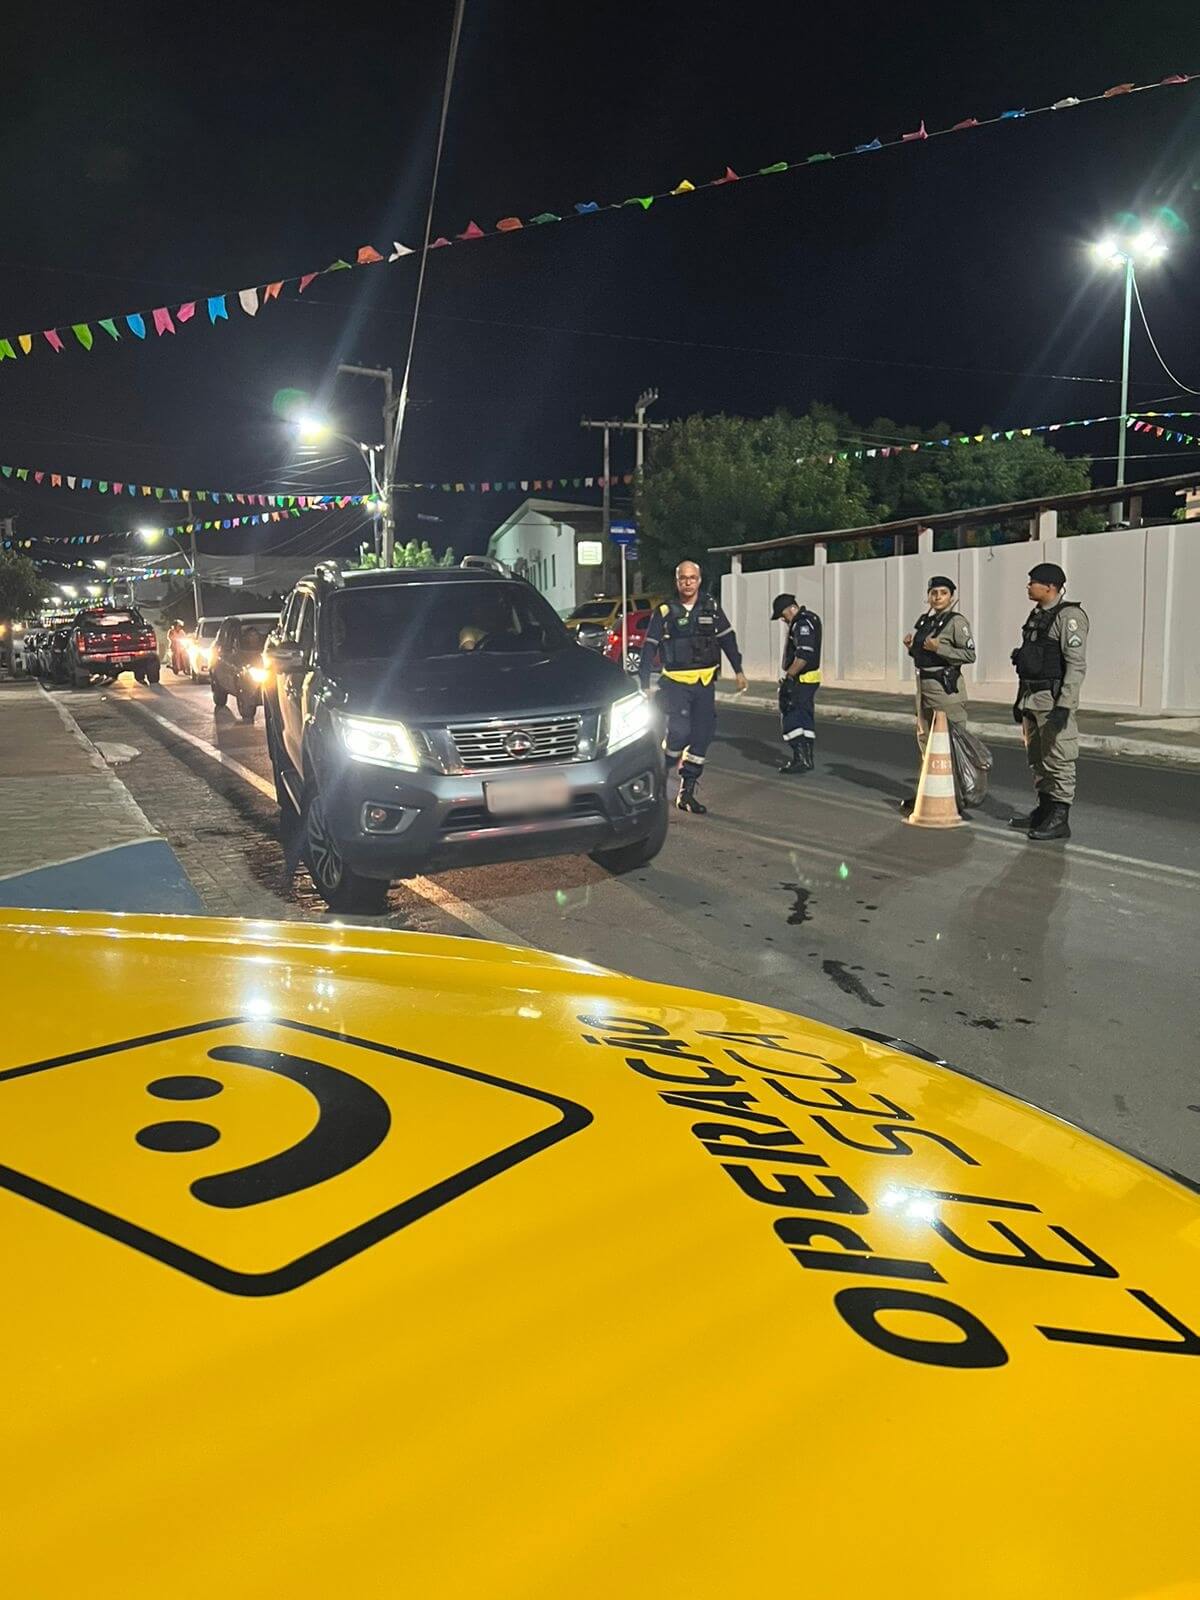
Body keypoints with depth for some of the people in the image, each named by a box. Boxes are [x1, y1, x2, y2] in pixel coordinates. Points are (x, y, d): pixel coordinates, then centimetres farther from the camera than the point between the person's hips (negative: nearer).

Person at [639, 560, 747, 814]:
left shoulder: (711, 607, 8)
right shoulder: (665, 611, -1)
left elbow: (728, 639, 16)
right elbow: (649, 648, 0)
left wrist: (739, 671, 14)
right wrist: (644, 684, -5)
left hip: (705, 683, 4)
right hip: (676, 682, -4)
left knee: (702, 738, 3)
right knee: (679, 732, -17)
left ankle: (686, 792, 13)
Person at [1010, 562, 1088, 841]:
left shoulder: (1069, 616, -13)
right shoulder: (1036, 616, 15)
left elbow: (1077, 665, -19)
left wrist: (1064, 706, -24)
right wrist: (1020, 699, 20)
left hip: (1054, 699, -9)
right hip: (1032, 699, 9)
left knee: (1058, 761, -4)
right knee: (1037, 760, 15)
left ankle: (1060, 820, 1)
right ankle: (1044, 811, 25)